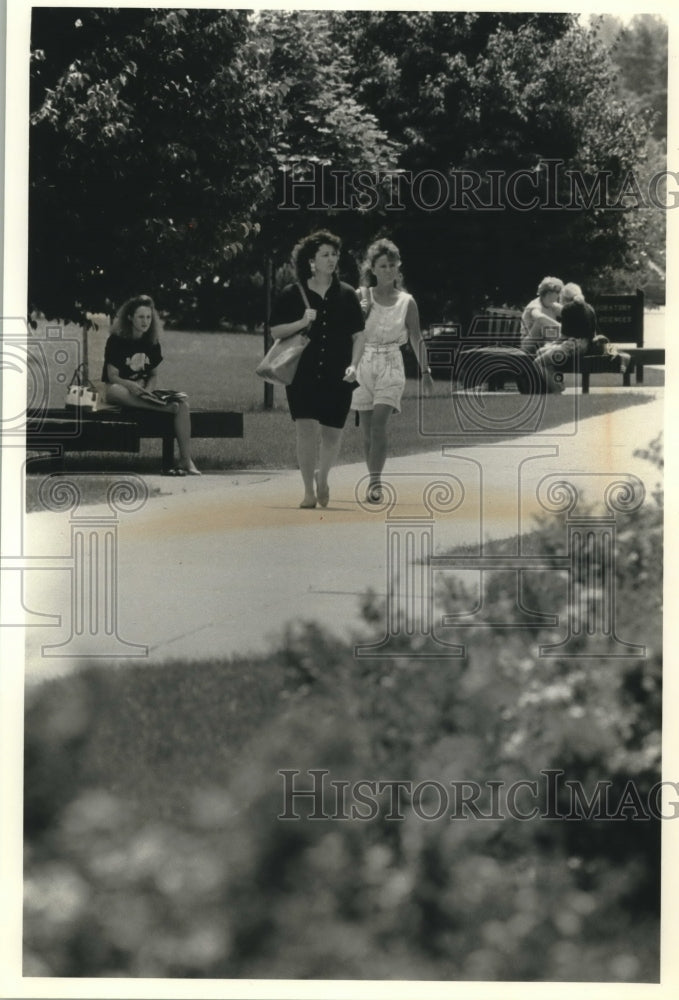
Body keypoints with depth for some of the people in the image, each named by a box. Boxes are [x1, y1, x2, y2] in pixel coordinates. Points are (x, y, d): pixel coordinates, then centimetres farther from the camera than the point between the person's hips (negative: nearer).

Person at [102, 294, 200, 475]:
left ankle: (186, 461, -25)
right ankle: (166, 408, -39)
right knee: (115, 391, -43)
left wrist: (149, 389, -9)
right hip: (121, 390, -5)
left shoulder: (152, 343, 9)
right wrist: (131, 385, -31)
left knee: (182, 404, -19)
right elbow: (112, 376, -11)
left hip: (142, 392, 5)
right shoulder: (117, 341, -6)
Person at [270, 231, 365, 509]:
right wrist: (302, 322, -12)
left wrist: (353, 365, -5)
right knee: (306, 429, -12)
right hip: (303, 375, -2)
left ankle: (322, 478, 32)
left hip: (337, 377, 2)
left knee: (332, 433, 5)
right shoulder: (291, 294, 1)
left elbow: (358, 335, 8)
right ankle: (309, 490, -2)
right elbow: (275, 331, 4)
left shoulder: (346, 294, 6)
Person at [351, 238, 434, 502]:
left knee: (378, 423, -18)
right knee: (367, 428, 6)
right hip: (364, 364, 2)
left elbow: (416, 339, 7)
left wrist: (425, 371, 5)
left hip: (391, 366, -2)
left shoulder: (406, 302, 2)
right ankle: (374, 482, 19)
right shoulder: (362, 296, 2)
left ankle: (374, 483, -21)